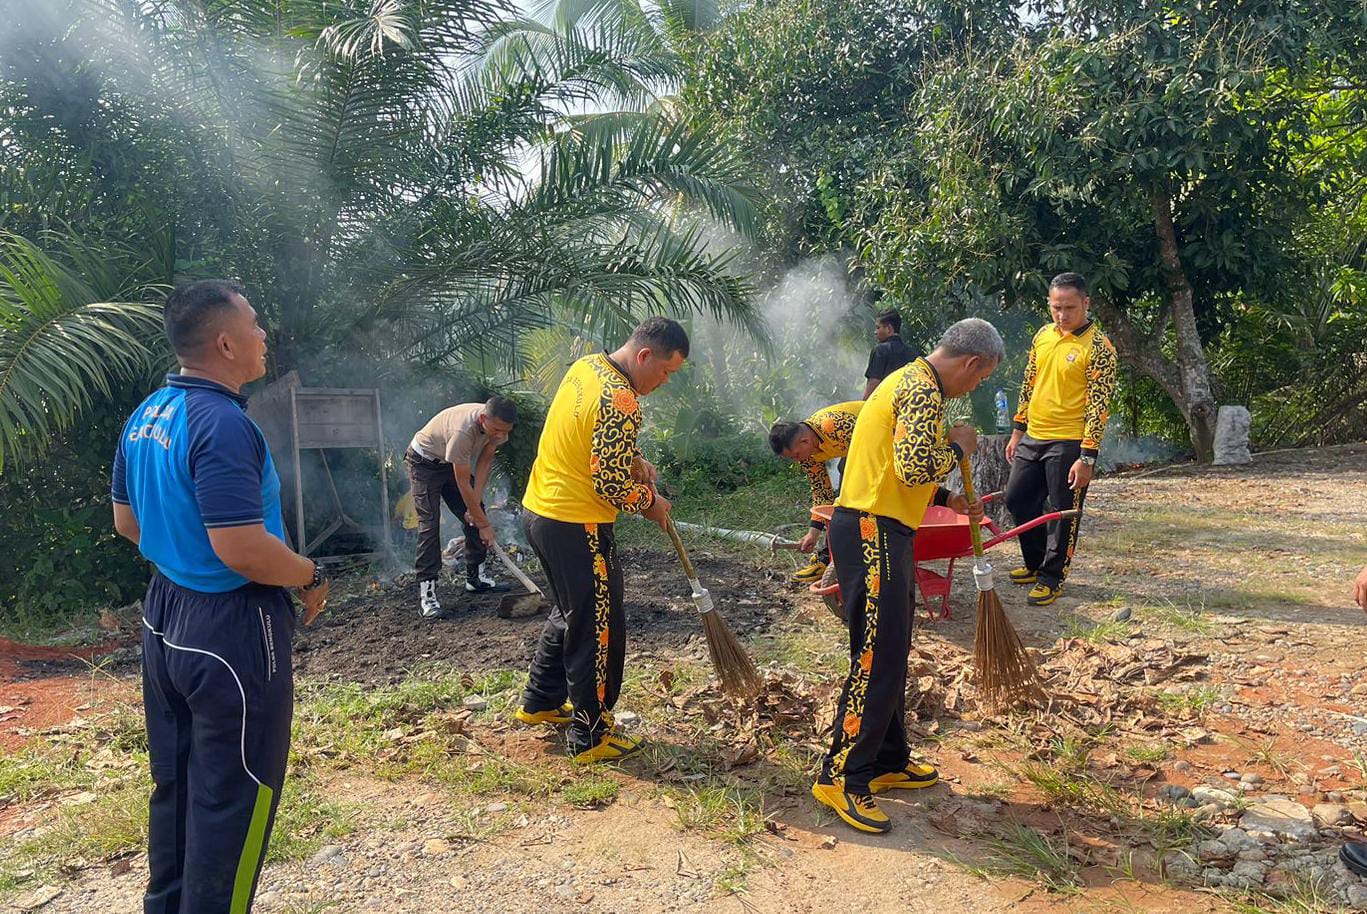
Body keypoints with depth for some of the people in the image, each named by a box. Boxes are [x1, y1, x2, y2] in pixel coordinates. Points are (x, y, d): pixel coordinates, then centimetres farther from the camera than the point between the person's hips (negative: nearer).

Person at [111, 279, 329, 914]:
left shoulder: (146, 416, 5)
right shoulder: (222, 423, -24)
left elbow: (127, 520, 15)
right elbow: (243, 550, -28)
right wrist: (311, 577, -13)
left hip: (165, 617, 10)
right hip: (231, 630, -9)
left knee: (174, 781, 23)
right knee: (234, 795, 7)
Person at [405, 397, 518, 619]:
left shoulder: (497, 424, -20)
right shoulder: (463, 431, -41)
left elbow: (485, 461, -7)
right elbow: (463, 484, -33)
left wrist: (476, 504, -13)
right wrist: (484, 525, -26)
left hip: (452, 462, 7)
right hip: (424, 461, -7)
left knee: (474, 515, 4)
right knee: (429, 524, -16)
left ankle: (476, 577, 19)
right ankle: (427, 594, -16)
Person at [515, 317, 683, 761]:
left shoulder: (586, 365, 6)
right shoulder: (621, 403, -24)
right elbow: (612, 485, -23)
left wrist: (633, 458, 11)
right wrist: (649, 502, -4)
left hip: (539, 508, 10)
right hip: (576, 528, -10)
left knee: (571, 613, 25)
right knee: (597, 629, 4)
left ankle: (540, 702, 39)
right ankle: (591, 737, 16)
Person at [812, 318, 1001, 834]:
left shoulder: (913, 382, 20)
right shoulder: (924, 390, -13)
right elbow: (915, 466, -27)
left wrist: (948, 501, 22)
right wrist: (958, 446, -9)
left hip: (879, 530, 11)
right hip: (871, 533, -11)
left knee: (890, 655, 17)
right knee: (878, 659, -7)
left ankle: (887, 762, 28)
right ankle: (841, 777, 1)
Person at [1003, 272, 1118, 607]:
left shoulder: (1098, 347, -13)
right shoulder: (1043, 335, 7)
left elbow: (1099, 405, -15)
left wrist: (1087, 458, -18)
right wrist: (1017, 431, 15)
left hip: (1069, 443, -7)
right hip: (1034, 437, 7)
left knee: (1063, 512, 3)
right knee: (1017, 498, 13)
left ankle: (1052, 577, 18)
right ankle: (1036, 562, 32)